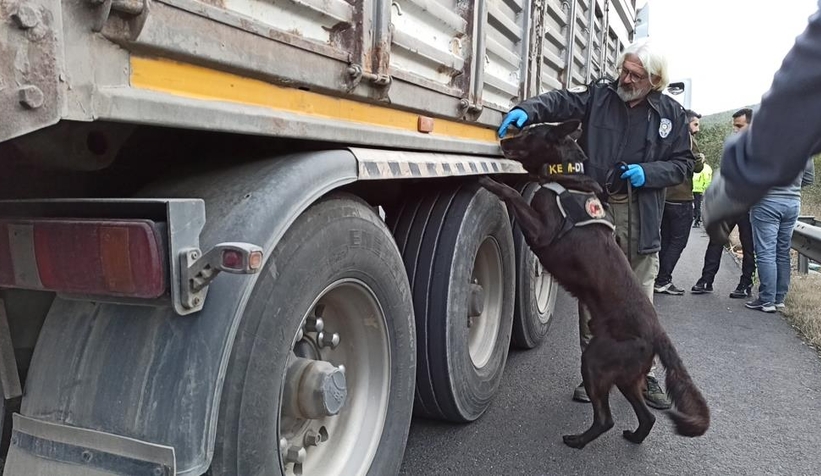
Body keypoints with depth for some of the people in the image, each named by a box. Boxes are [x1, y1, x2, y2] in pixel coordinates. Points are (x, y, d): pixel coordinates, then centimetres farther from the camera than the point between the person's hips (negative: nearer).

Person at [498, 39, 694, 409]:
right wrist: (529, 109, -30)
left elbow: (683, 163, 10)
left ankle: (642, 373, 24)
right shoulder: (599, 95, 6)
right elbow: (562, 101, -10)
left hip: (641, 219, 0)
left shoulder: (670, 113, 7)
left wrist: (648, 173, -8)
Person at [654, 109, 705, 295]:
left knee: (666, 240, 12)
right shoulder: (687, 138, -9)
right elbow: (697, 166, -11)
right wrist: (701, 158, 10)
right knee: (678, 241, -4)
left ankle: (662, 279, 14)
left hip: (665, 197, 8)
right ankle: (662, 281, -6)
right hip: (681, 198, -8)